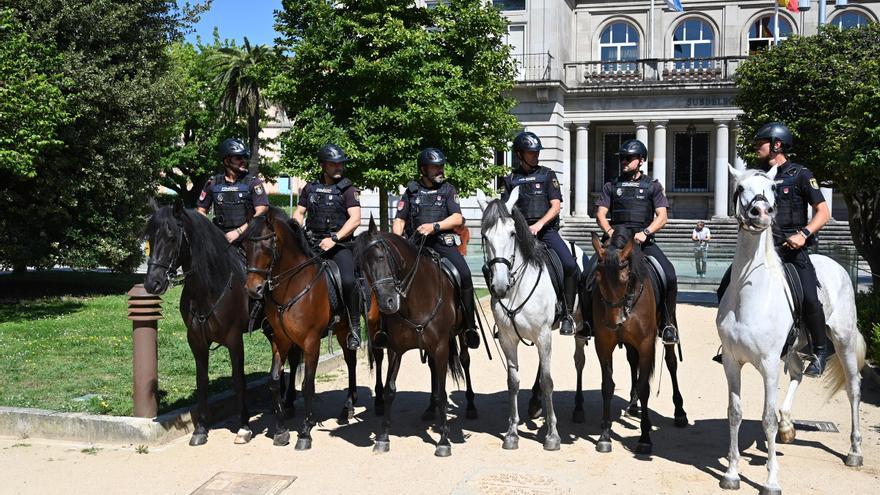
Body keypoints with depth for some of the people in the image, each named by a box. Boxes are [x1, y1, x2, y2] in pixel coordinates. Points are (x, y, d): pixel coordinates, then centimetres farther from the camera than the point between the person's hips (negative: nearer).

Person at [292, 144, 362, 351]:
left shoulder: (347, 189, 3)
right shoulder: (310, 188, 15)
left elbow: (355, 219, -8)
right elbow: (299, 213, 16)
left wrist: (334, 238, -18)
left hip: (339, 244, -4)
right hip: (312, 242, 4)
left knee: (348, 281, -27)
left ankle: (355, 326, -11)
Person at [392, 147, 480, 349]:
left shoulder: (448, 190, 12)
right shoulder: (411, 191, 14)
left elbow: (457, 218, 1)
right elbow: (399, 220, 13)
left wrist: (434, 226, -14)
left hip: (442, 243, -1)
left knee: (464, 275, -24)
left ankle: (469, 326, -13)